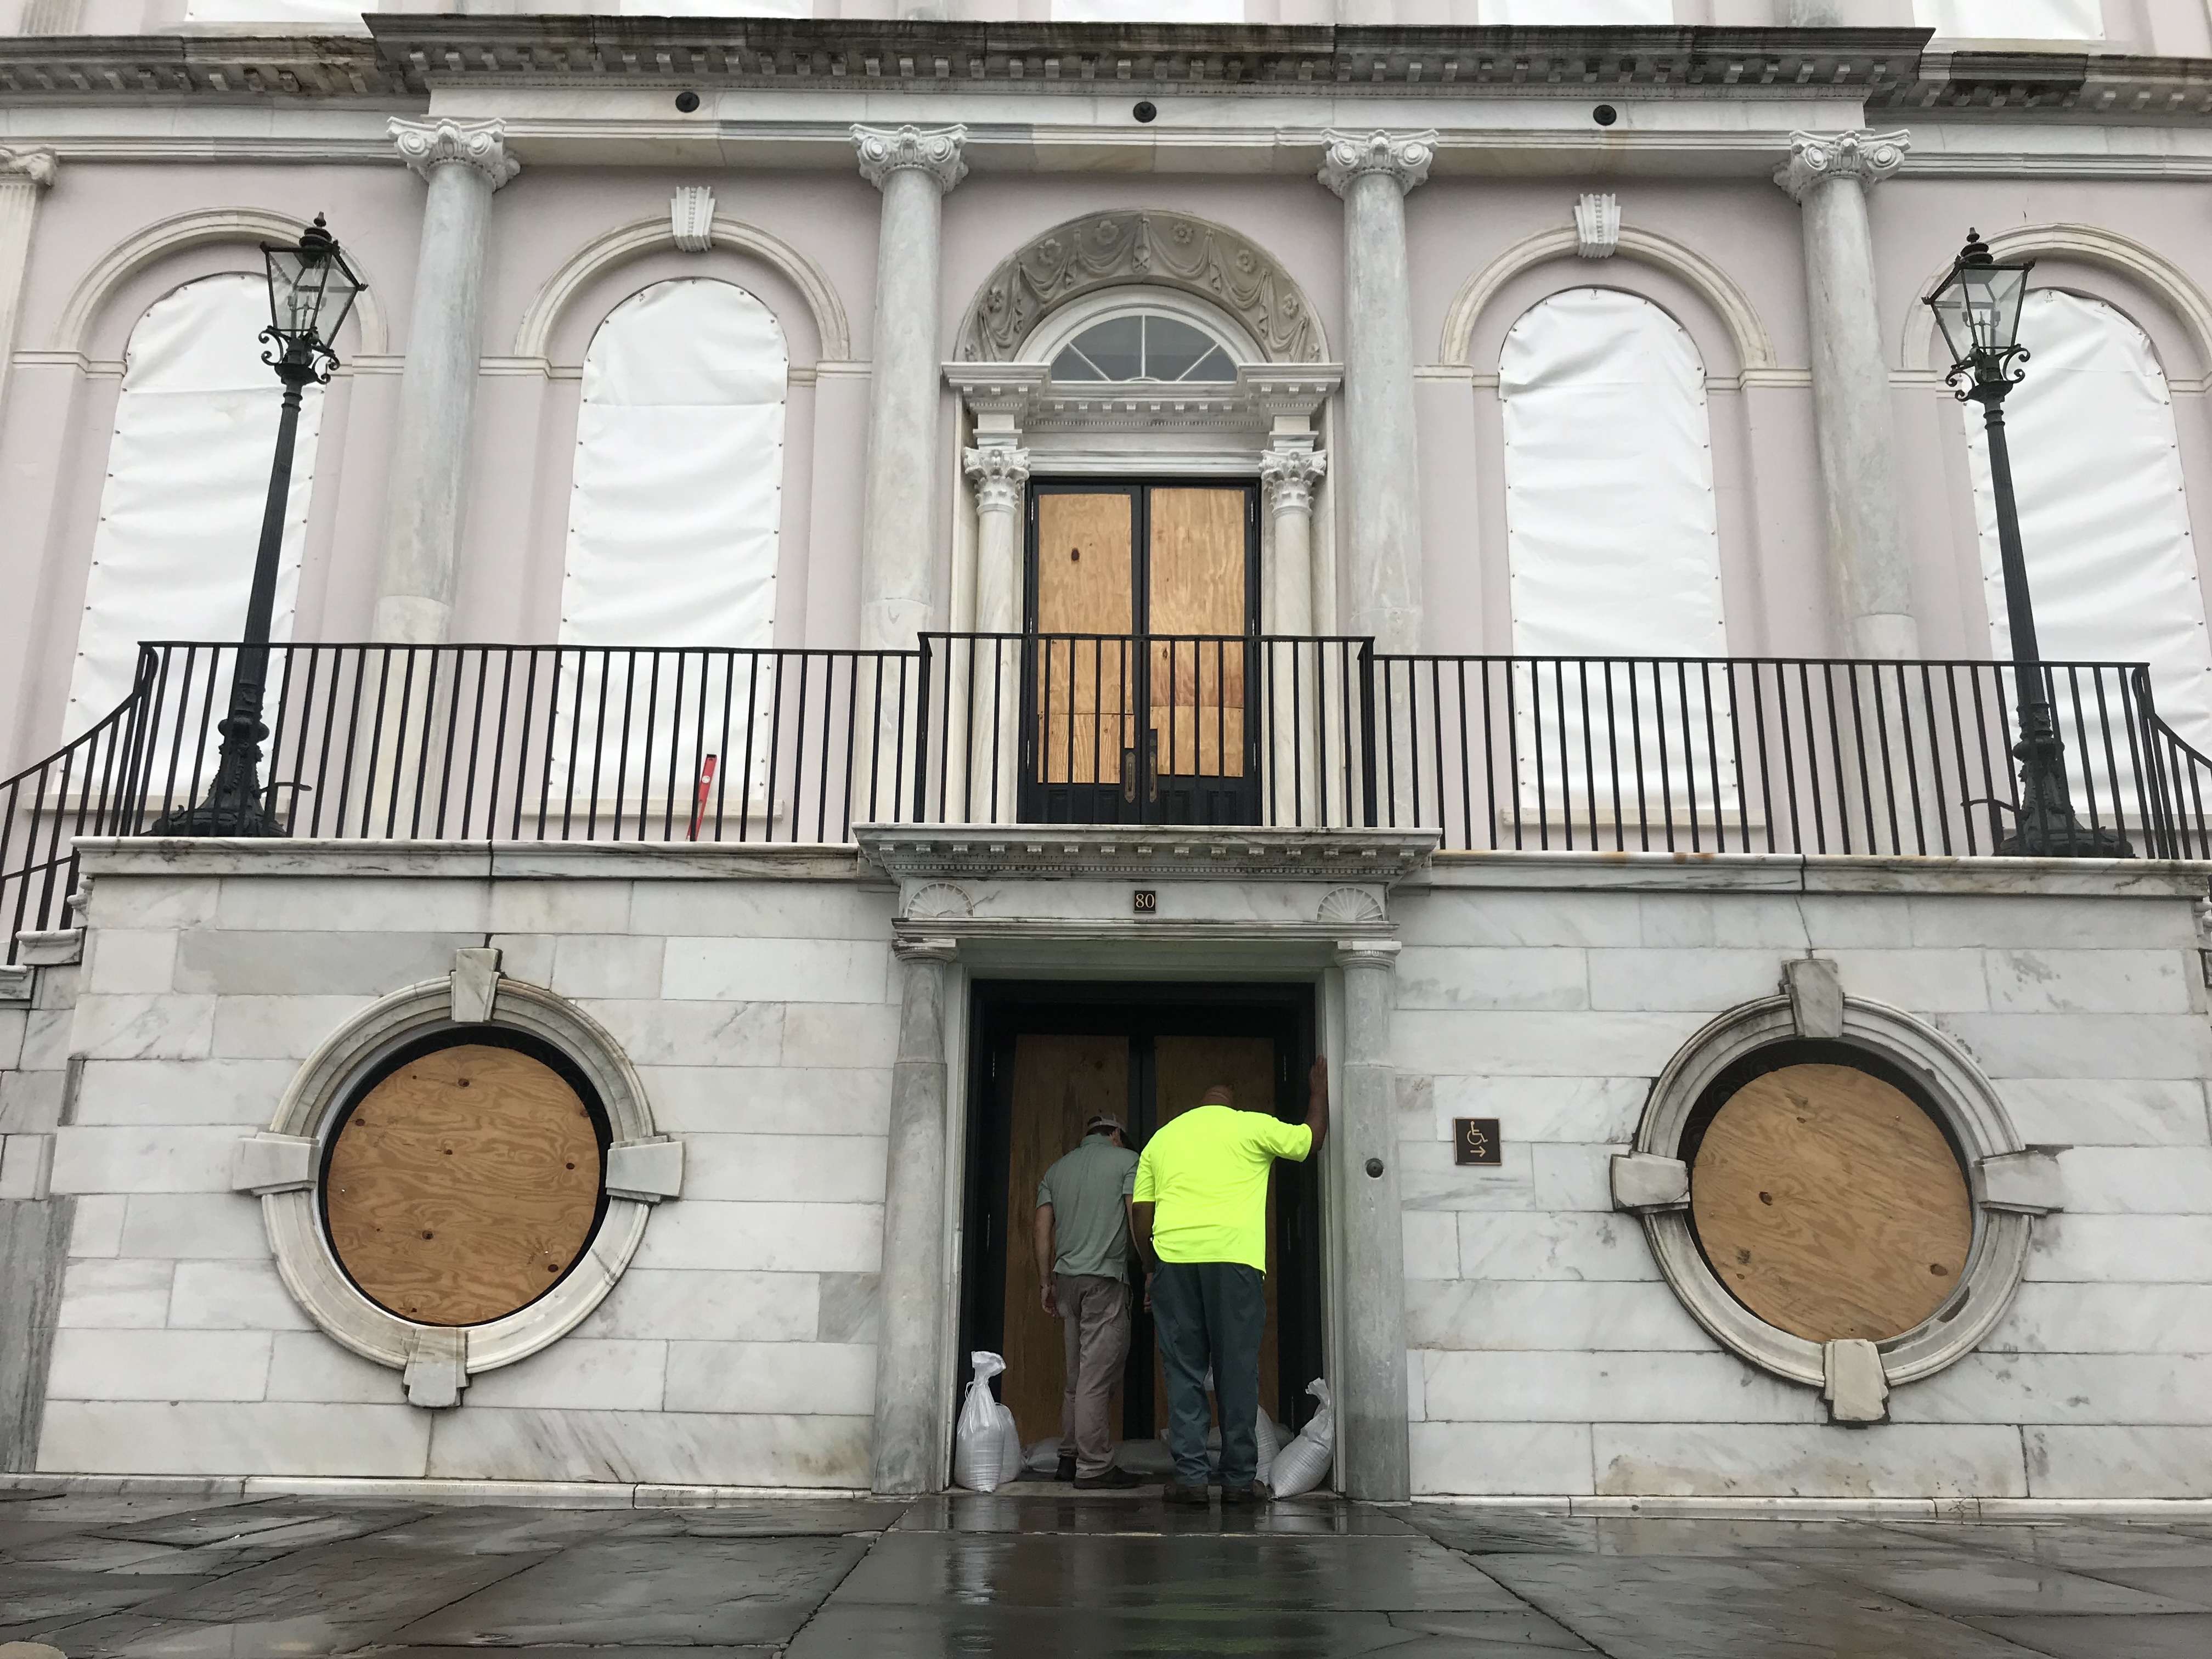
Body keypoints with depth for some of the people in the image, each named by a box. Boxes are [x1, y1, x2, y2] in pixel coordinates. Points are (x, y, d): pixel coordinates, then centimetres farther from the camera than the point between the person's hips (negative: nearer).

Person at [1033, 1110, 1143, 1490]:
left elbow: (1041, 1227, 12)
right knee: (1097, 1376, -6)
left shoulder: (1056, 1170, 18)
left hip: (1066, 1277, 6)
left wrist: (1047, 1282, 15)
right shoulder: (1126, 1160, 3)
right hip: (1106, 1278, -6)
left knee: (1077, 1375, 13)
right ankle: (1094, 1468, -5)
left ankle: (1069, 1459, 15)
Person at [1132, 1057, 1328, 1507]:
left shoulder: (1162, 1137, 20)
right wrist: (1319, 1087, 34)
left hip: (1172, 1257, 3)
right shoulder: (1252, 1127, 10)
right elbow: (1312, 1138, 21)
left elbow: (1140, 1212, 15)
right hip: (1233, 1258, -2)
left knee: (1183, 1372, 6)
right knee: (1237, 1372, 4)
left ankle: (1189, 1477, 2)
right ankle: (1239, 1480, 6)